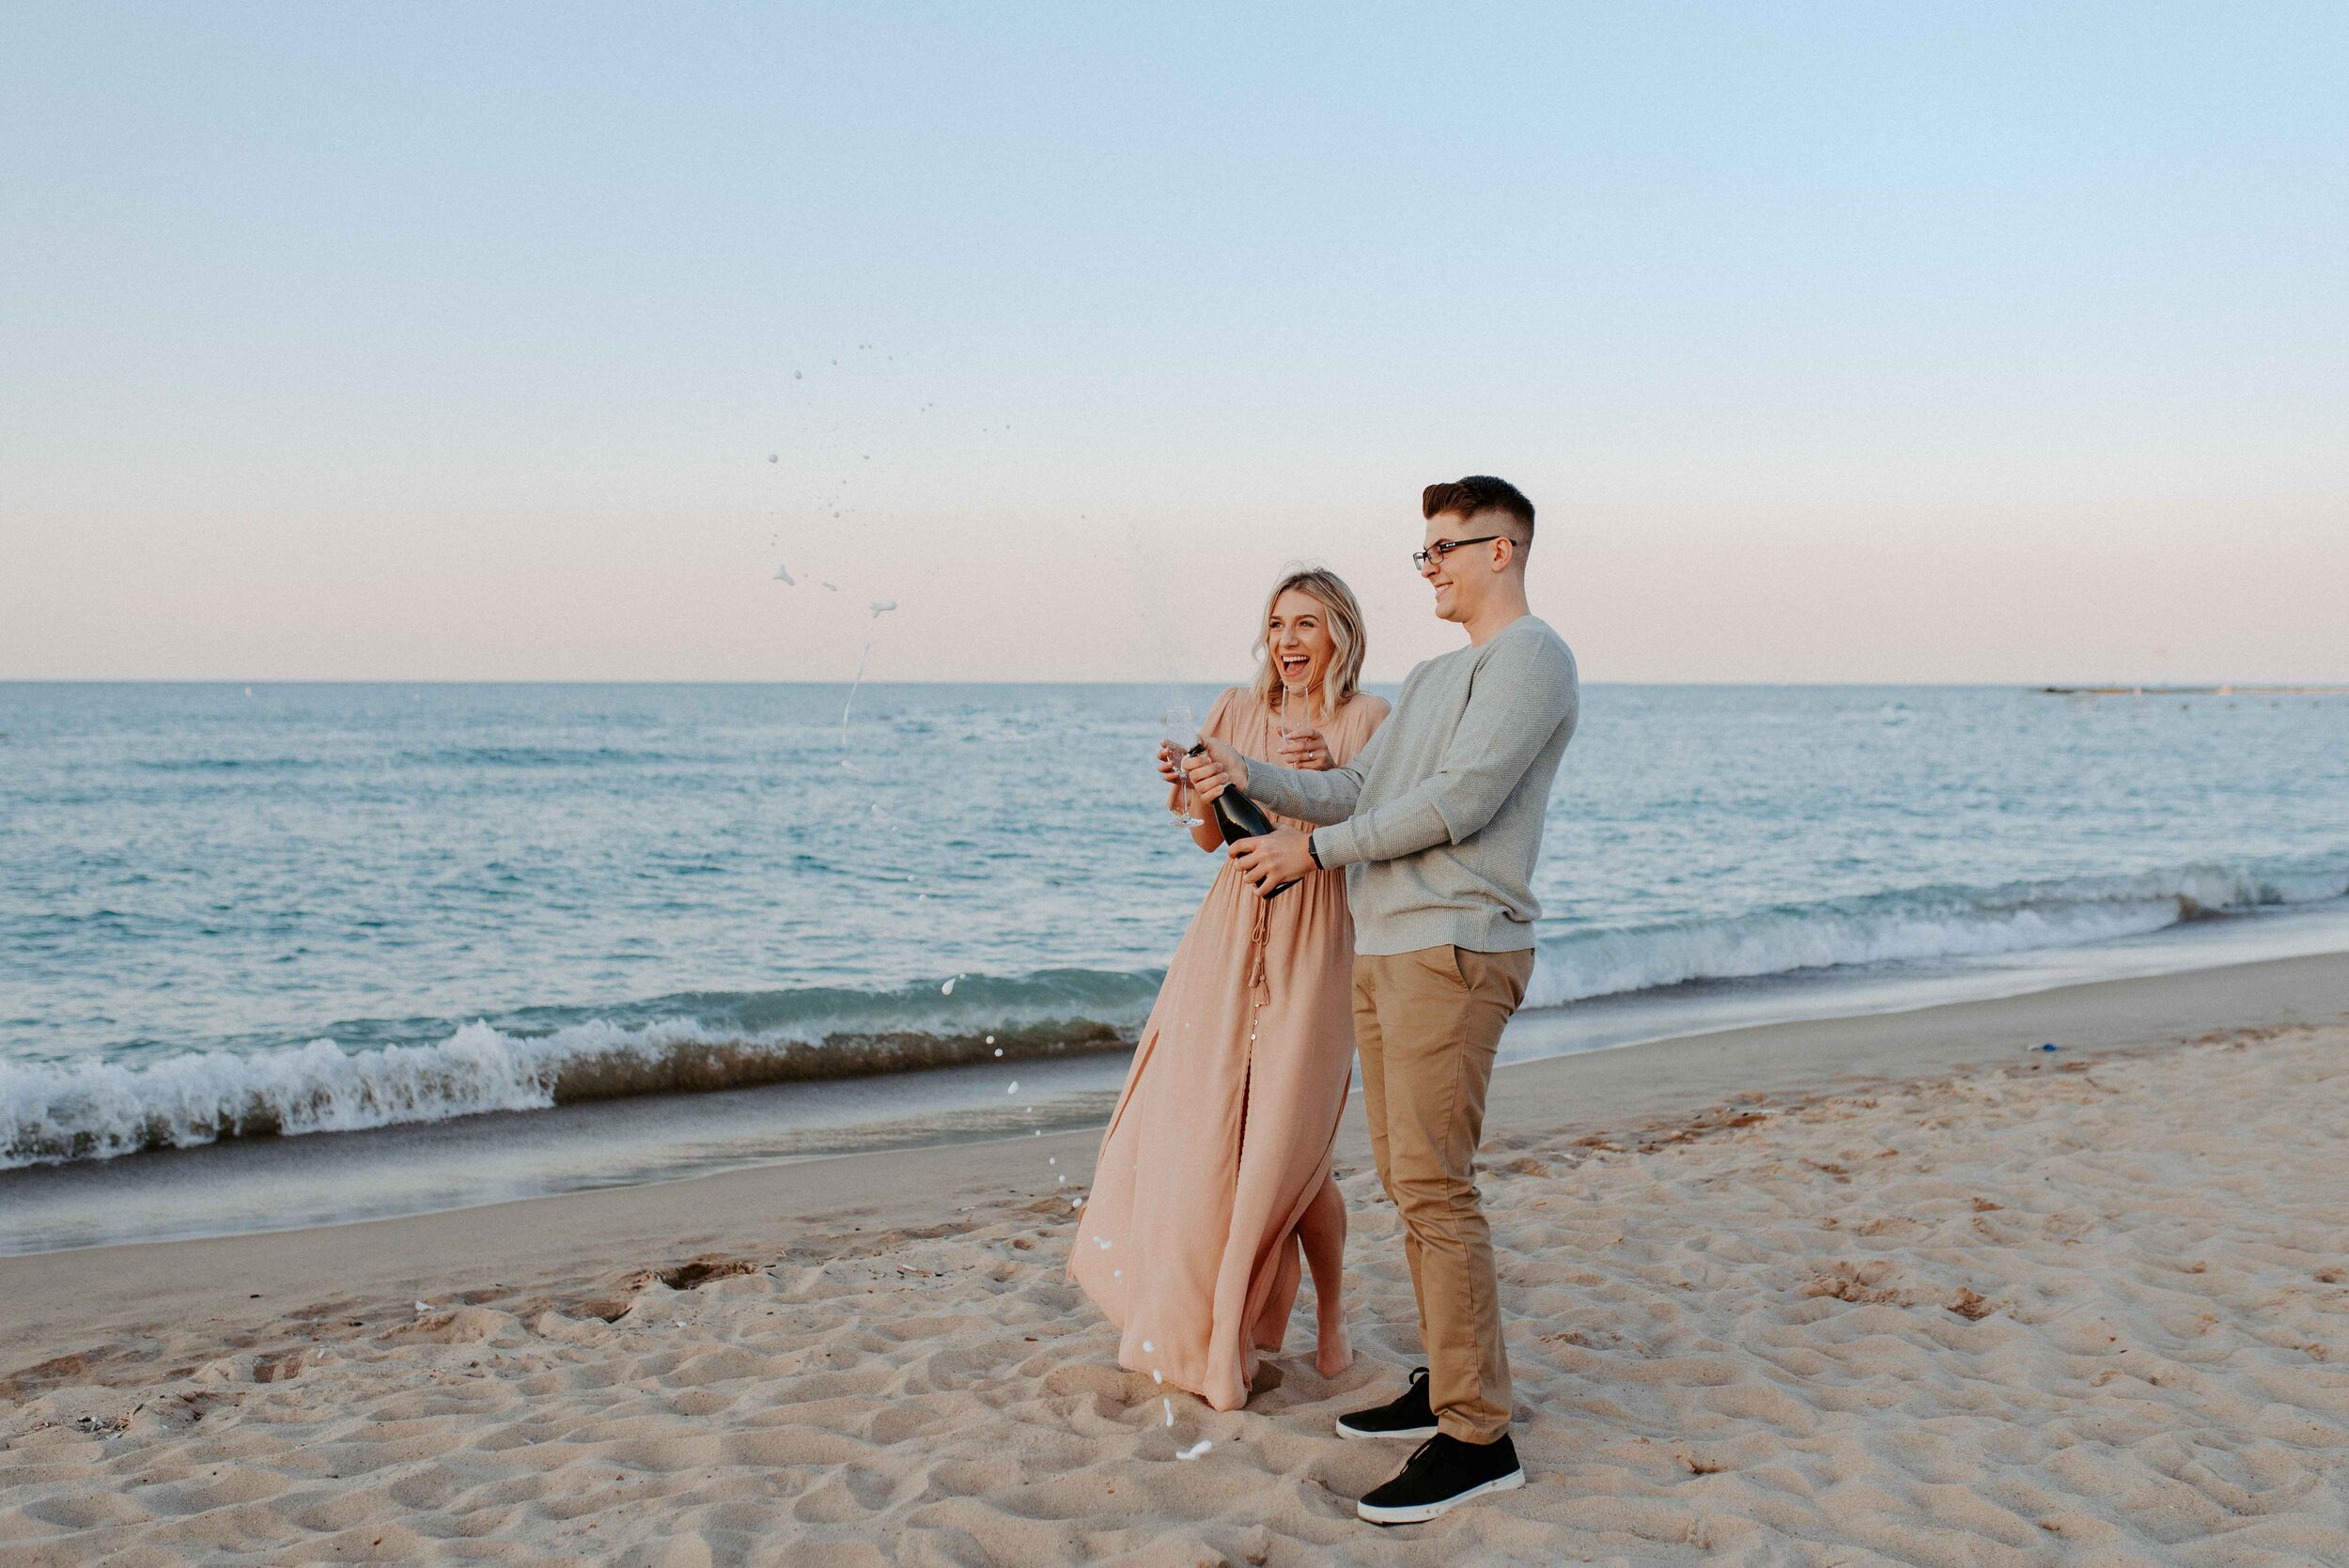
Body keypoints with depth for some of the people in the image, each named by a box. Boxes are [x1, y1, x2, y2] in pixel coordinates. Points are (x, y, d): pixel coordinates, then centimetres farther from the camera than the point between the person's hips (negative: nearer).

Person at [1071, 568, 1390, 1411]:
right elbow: (1210, 836, 10)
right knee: (1201, 1127, 1)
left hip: (1315, 944, -3)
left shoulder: (1366, 720, -1)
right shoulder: (1239, 709, 9)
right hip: (1230, 934, 4)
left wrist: (1331, 777, -25)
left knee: (1286, 1150, -6)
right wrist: (1189, 787, -10)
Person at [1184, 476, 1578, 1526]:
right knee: (1405, 1179, 12)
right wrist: (1250, 777, 5)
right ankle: (1446, 1383, 22)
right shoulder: (1431, 678, 25)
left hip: (1456, 950, -9)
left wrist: (1314, 849, -11)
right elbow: (1357, 788, 19)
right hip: (1384, 952, 9)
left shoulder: (1530, 657, -6)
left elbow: (1460, 800, -16)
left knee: (1434, 1185, -12)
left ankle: (1477, 1436, -8)